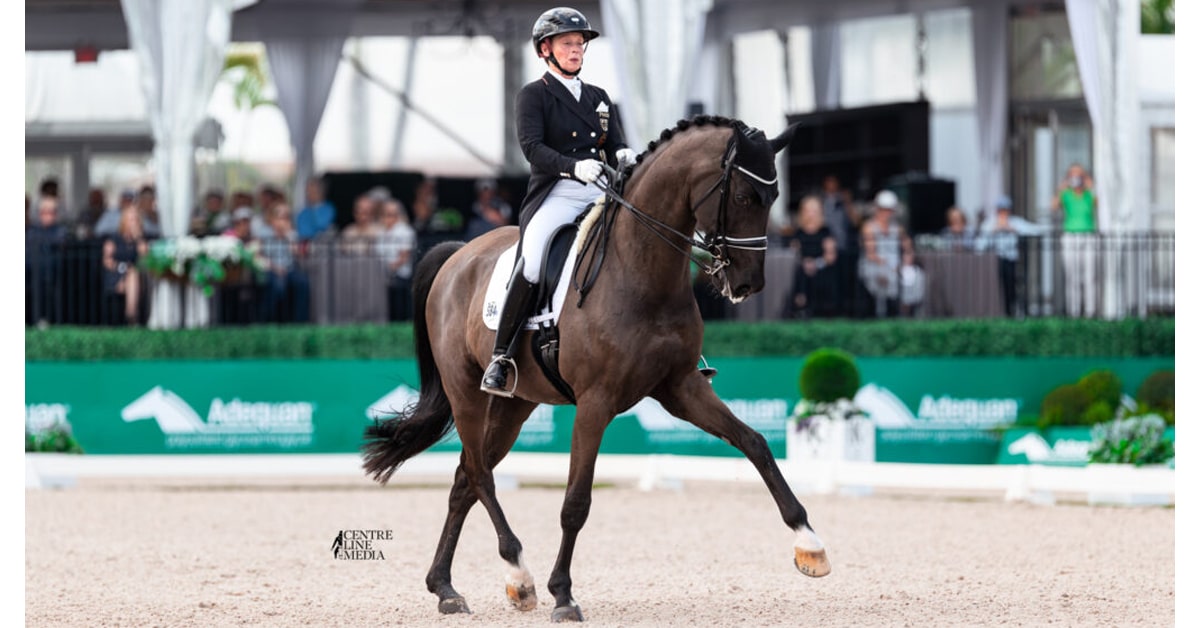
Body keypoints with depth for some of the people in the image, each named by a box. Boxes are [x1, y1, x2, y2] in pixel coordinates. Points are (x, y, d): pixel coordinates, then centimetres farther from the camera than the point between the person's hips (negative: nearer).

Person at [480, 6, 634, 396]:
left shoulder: (599, 98, 22)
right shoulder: (533, 96, 6)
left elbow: (615, 147, 15)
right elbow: (532, 146, -10)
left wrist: (624, 158, -11)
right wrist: (574, 166, -28)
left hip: (599, 195, 5)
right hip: (554, 195, -5)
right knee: (531, 264, -29)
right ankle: (500, 359, -23)